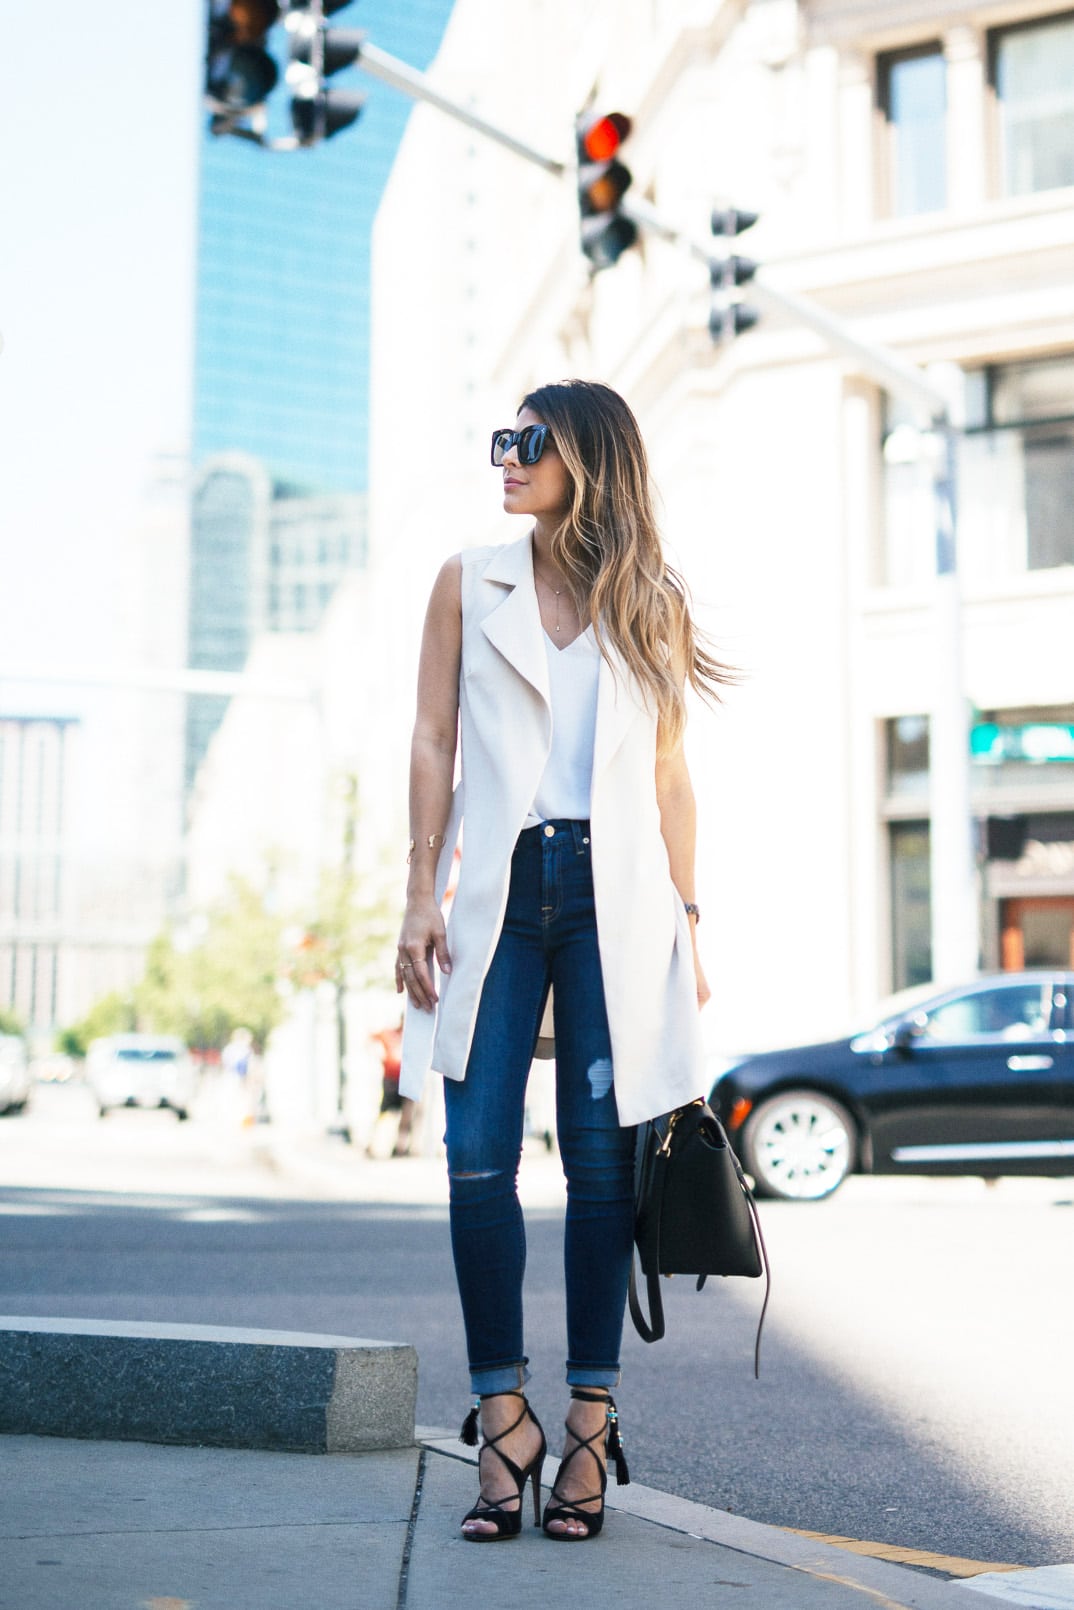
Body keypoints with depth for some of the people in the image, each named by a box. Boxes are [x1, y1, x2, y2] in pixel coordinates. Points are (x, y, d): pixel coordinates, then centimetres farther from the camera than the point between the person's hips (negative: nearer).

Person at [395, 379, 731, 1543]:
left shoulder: (648, 604, 11)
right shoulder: (470, 585, 12)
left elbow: (668, 770, 10)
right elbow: (434, 742, 7)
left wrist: (686, 914, 3)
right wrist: (421, 899, -1)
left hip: (614, 896, 0)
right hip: (502, 890, 1)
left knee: (601, 1159, -1)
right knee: (478, 1161, -7)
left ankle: (590, 1423, 8)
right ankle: (503, 1421, 3)